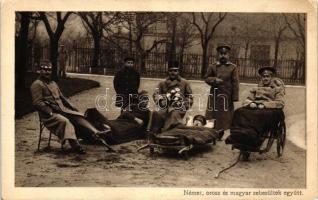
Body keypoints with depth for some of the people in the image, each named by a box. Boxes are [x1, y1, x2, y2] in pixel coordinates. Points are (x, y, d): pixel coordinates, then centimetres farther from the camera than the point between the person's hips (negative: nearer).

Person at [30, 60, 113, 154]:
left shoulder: (53, 83, 24)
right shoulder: (37, 85, -2)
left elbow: (62, 97, 27)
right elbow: (37, 103, -12)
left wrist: (73, 107, 13)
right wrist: (50, 112, -20)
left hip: (62, 110, 8)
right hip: (49, 115, -8)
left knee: (79, 117, -11)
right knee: (65, 121, -34)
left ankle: (96, 135, -21)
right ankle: (74, 144, -48)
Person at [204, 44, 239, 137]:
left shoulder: (233, 67, 2)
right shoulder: (213, 66, 9)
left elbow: (235, 83, -2)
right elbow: (206, 78, 9)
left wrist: (235, 97, -8)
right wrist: (214, 79, -12)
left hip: (227, 96, -2)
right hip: (214, 95, 2)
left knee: (225, 118, 3)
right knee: (212, 117, 5)